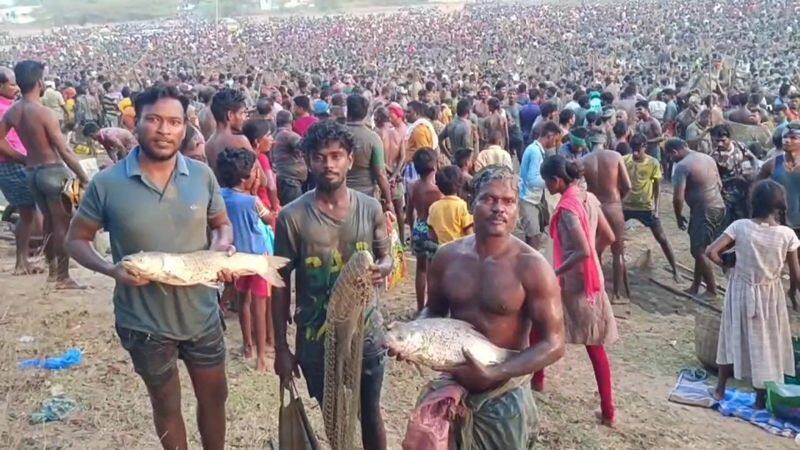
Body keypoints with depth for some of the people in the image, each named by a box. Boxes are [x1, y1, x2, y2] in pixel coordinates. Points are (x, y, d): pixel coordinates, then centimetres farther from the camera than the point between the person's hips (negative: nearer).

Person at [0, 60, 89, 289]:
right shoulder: (44, 113, -19)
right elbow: (65, 151, -19)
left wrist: (21, 158, 18)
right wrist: (83, 177, -13)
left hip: (31, 172, 7)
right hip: (53, 171, -7)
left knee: (49, 219, 19)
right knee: (63, 223, 2)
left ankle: (52, 268, 30)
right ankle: (63, 277, 5)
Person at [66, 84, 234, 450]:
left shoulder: (202, 175, -6)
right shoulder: (107, 183, -13)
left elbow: (221, 224, 8)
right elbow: (76, 239, -4)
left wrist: (222, 247, -15)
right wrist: (111, 270, -22)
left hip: (201, 314, 3)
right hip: (144, 322, -2)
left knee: (214, 396, 20)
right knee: (166, 404, 19)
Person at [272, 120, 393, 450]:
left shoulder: (370, 208, -6)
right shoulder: (292, 217, -13)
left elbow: (386, 257, 7)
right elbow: (280, 284, -5)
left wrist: (383, 268, -19)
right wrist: (280, 347, -4)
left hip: (365, 332, 2)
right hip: (316, 339, -1)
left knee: (370, 415, 20)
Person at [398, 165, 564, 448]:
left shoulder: (531, 267, -17)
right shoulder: (447, 256, -4)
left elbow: (553, 344, -16)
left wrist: (494, 374, -26)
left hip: (503, 395, -3)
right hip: (452, 383, 3)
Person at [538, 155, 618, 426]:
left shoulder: (567, 207, -21)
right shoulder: (589, 198, 4)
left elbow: (583, 251, -28)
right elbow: (608, 238, 12)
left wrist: (554, 273, -20)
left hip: (571, 282, -7)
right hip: (592, 279, 8)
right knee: (595, 345, 11)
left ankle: (537, 379, 35)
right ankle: (608, 411, 14)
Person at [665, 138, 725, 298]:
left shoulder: (682, 166, -15)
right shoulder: (708, 158, 11)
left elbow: (678, 197, -20)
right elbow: (720, 184, 20)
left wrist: (679, 217, -5)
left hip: (703, 211, -9)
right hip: (719, 206, 9)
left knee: (699, 251, 1)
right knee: (700, 248, 16)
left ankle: (712, 290, 8)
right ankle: (695, 286, 24)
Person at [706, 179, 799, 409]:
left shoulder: (740, 226, -15)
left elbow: (711, 252, -20)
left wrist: (728, 264, -1)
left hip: (741, 292, 1)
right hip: (770, 296, -1)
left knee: (734, 339, 18)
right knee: (765, 344, 15)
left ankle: (720, 389, 31)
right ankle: (761, 398, 28)